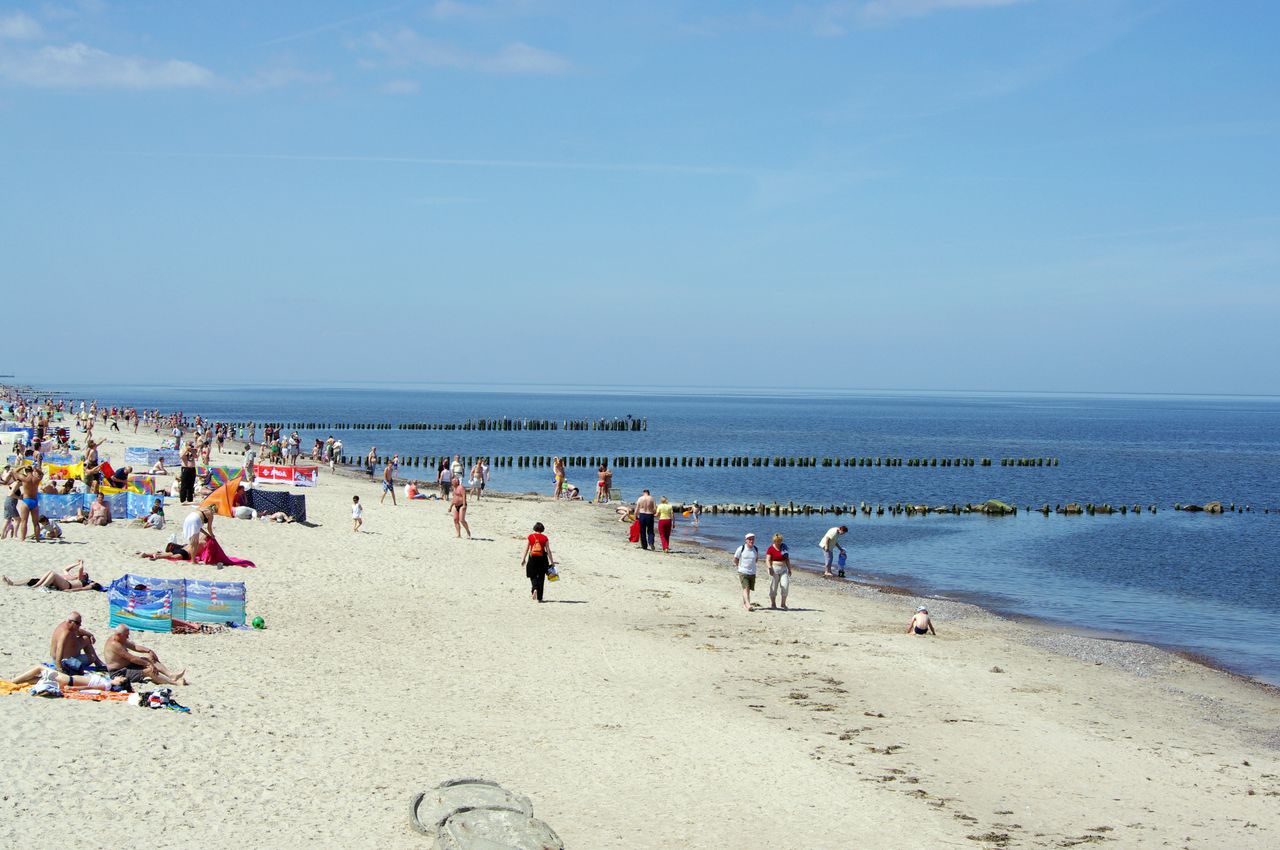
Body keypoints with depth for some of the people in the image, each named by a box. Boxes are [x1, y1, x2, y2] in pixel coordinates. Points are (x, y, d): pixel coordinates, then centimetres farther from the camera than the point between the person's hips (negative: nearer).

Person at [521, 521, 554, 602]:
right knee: (541, 578, 8)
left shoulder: (530, 537, 0)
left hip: (532, 559, 0)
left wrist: (523, 559, 9)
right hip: (542, 558, 0)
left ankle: (534, 589, -20)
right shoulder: (544, 538, 0)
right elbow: (548, 550, -2)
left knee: (533, 576, 11)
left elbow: (526, 549, 1)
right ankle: (539, 597, 8)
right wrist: (552, 561, 3)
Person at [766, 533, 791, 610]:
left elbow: (787, 559, 17)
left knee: (785, 585, -8)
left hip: (783, 569, 4)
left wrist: (789, 569, 15)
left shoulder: (783, 548, 11)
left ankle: (783, 603, 1)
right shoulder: (771, 549, -4)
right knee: (773, 587, 1)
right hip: (774, 569, -4)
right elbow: (768, 560, -12)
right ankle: (772, 603, 13)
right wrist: (769, 568, -27)